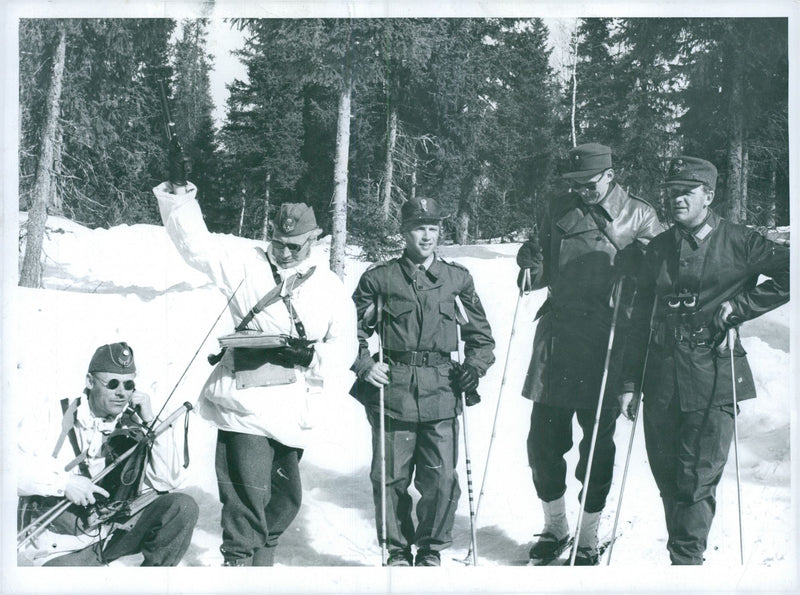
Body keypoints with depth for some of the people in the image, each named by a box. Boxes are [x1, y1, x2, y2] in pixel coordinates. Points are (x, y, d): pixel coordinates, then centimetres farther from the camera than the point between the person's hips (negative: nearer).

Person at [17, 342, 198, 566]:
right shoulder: (49, 420, -3)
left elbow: (167, 482, -5)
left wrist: (151, 422, -10)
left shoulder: (132, 426, 3)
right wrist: (63, 482, -24)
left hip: (118, 532, 3)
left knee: (183, 506, -15)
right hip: (62, 550, -3)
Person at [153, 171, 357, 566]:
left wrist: (311, 355, -14)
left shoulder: (331, 289, 9)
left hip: (293, 411, 4)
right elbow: (196, 244, 0)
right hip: (245, 401, -3)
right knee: (247, 496, -10)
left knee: (286, 497, 16)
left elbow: (345, 348, 5)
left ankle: (261, 557, 36)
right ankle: (238, 561, 4)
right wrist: (178, 198, -10)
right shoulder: (247, 264, 5)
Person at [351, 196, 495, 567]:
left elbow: (481, 334, 18)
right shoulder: (379, 279, 6)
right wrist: (364, 365, -3)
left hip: (441, 394, 1)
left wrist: (474, 366, 2)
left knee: (441, 479, -2)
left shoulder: (458, 279, 12)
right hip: (391, 393, -1)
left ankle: (431, 548, 19)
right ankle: (397, 550, 22)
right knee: (391, 478, 4)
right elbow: (352, 330, 12)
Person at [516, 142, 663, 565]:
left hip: (606, 341, -3)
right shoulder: (560, 209, 11)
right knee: (543, 437, 5)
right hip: (556, 337, 3)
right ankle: (555, 528, 26)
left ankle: (588, 541, 19)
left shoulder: (639, 216, 1)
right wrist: (533, 265, -5)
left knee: (597, 441, 4)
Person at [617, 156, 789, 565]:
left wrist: (741, 306, -8)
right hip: (662, 379, 4)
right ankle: (685, 557, 24)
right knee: (667, 479, 9)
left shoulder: (738, 243, -1)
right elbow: (640, 318, 14)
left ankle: (686, 561, 7)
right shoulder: (659, 248, 11)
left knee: (697, 481, -3)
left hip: (713, 379, -4)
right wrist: (630, 381, 11)